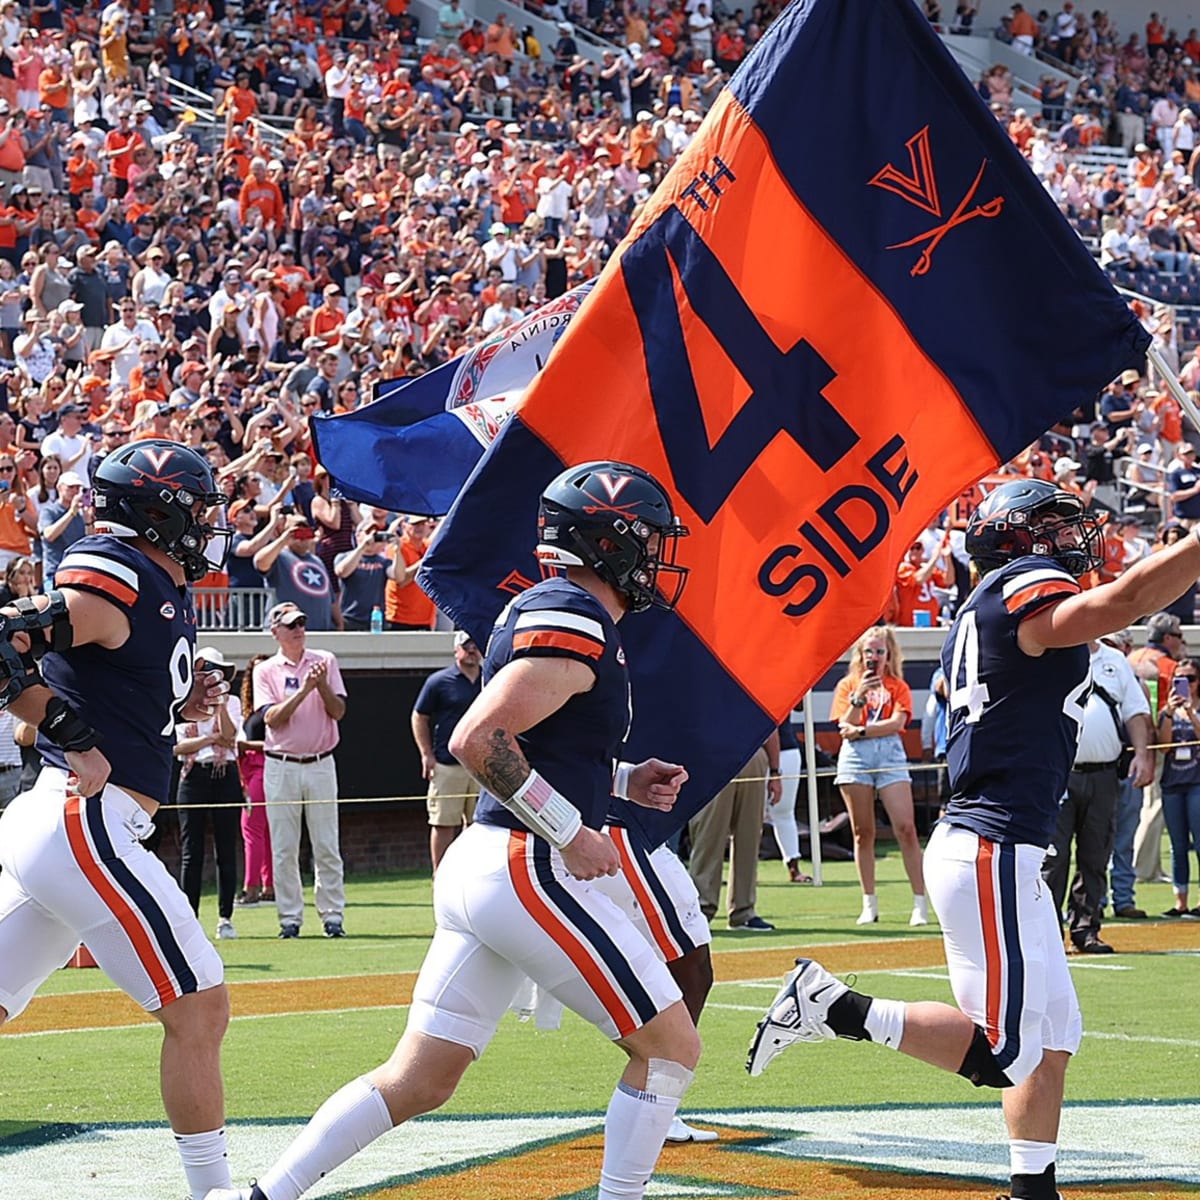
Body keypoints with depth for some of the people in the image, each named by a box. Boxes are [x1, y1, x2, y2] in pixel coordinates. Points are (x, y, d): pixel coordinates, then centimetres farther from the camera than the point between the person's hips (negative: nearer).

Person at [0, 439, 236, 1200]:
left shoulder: (165, 596, 18)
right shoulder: (113, 581, -11)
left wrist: (182, 705, 10)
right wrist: (74, 737, -20)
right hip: (81, 823, -10)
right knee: (199, 1007, -5)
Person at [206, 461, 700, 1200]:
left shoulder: (540, 613, 17)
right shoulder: (578, 624, -13)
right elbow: (477, 741, -23)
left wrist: (623, 782, 17)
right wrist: (573, 833, -18)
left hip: (478, 864, 10)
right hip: (526, 870, -10)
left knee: (418, 1082, 10)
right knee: (672, 1048, 2)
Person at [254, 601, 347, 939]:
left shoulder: (325, 662, 7)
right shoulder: (265, 671, 4)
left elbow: (338, 711, 1)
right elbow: (272, 718, -9)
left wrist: (322, 685, -16)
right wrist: (303, 690, -19)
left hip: (320, 765, 1)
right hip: (281, 768, -1)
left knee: (327, 846, 0)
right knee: (283, 849, 1)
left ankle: (332, 915, 4)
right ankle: (290, 918, 6)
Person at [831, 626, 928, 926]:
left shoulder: (898, 687, 11)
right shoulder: (847, 685, 13)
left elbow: (897, 722, -5)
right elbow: (845, 728, 0)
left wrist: (861, 730, -9)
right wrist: (859, 697, -13)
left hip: (890, 754, -1)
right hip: (855, 757, 1)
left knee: (906, 828, -10)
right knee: (863, 832, 2)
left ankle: (920, 902, -9)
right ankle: (869, 905, 7)